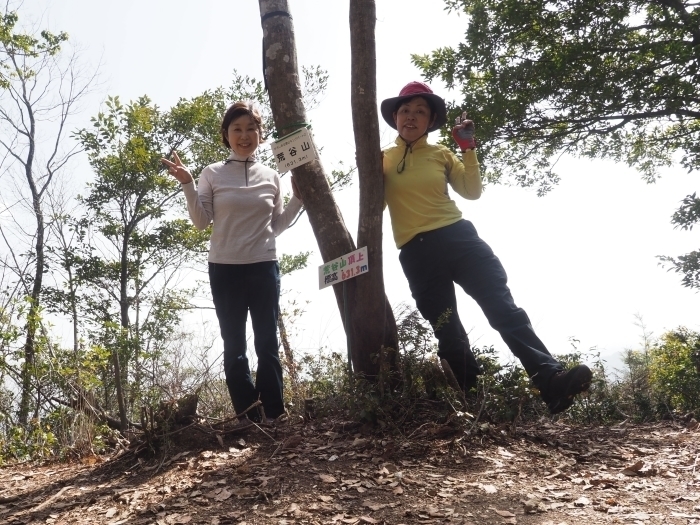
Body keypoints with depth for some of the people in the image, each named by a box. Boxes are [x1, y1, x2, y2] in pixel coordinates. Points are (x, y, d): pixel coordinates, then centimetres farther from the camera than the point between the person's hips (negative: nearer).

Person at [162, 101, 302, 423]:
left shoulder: (271, 176, 8)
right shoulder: (213, 174, 3)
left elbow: (276, 226, 13)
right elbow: (201, 221, -4)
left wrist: (298, 198, 4)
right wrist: (187, 184, -13)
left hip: (264, 267, 1)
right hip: (224, 268, -1)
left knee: (268, 343, 4)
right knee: (234, 346, 3)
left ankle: (274, 414, 9)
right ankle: (249, 417, 11)